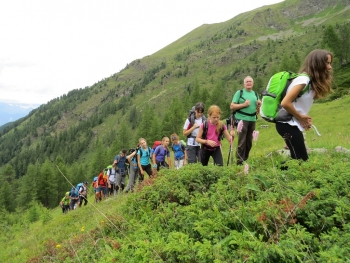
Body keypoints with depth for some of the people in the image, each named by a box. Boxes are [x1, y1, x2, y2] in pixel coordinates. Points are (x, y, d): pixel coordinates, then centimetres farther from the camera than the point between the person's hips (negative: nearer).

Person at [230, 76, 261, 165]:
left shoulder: (255, 94, 16)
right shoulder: (239, 92, 1)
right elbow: (232, 106, -6)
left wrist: (259, 104, 0)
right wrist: (244, 104, -16)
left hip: (252, 120, 6)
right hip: (242, 119, -6)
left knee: (249, 142, 11)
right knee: (242, 142, -8)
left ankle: (245, 160, 22)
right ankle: (239, 162, -4)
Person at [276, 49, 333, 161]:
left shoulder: (311, 81, 11)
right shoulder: (303, 79, -18)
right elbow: (285, 103, -25)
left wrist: (304, 118, -3)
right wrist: (301, 117, -12)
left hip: (293, 125, 9)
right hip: (288, 125, -9)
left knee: (299, 160, 9)